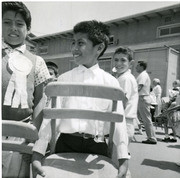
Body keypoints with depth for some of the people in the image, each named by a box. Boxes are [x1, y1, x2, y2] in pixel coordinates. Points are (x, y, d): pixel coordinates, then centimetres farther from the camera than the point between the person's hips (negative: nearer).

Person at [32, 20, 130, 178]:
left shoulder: (110, 82, 1)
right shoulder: (64, 79, 3)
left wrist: (123, 159, -9)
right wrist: (38, 153, -8)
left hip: (97, 147, 0)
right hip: (65, 144, 1)